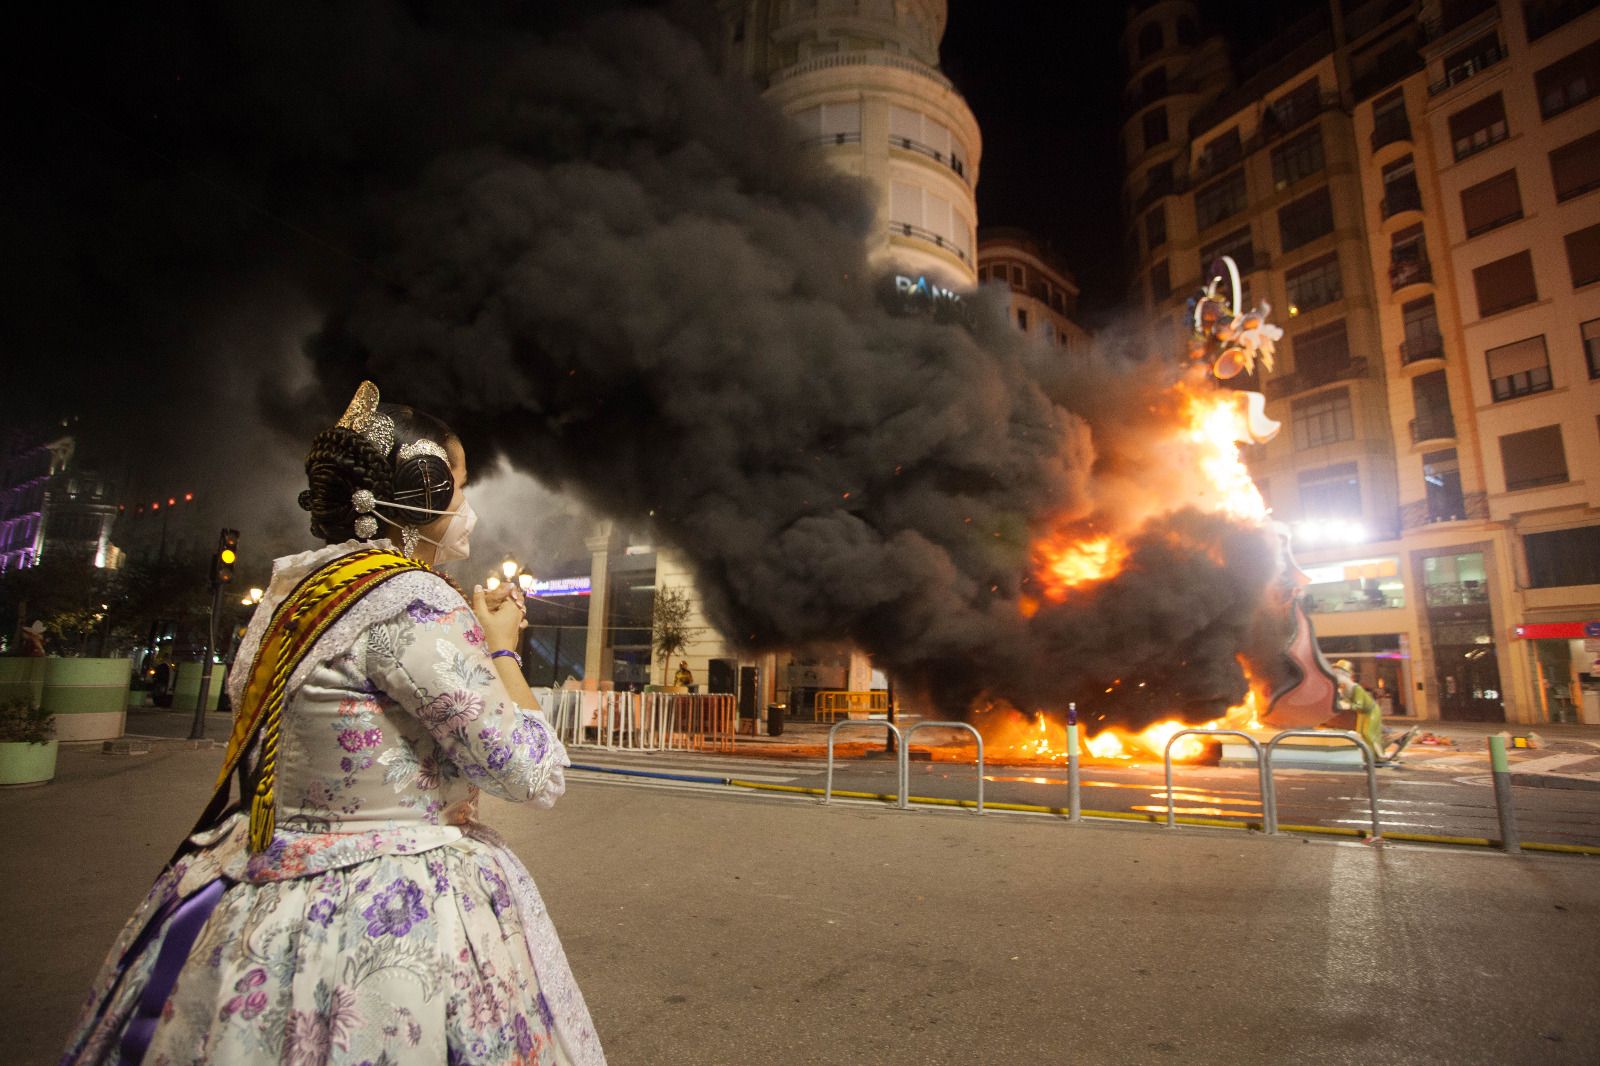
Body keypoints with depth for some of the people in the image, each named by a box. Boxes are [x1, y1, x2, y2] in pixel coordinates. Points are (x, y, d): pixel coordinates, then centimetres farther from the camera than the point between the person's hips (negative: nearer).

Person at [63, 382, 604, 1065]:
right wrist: (500, 648, -8)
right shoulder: (411, 598, -23)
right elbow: (534, 774, -21)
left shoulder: (292, 589, 5)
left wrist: (472, 632, 16)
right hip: (392, 924, -9)